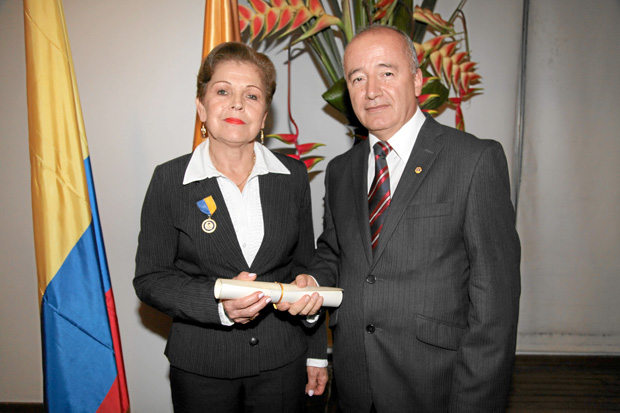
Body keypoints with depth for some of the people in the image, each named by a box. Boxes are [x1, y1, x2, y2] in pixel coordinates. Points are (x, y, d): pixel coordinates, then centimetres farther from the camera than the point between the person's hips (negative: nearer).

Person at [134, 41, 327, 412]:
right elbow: (150, 278, -5)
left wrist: (316, 353, 7)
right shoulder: (170, 180, -7)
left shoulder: (293, 176, -1)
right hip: (201, 368, -1)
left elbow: (305, 265, 5)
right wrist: (219, 304, -22)